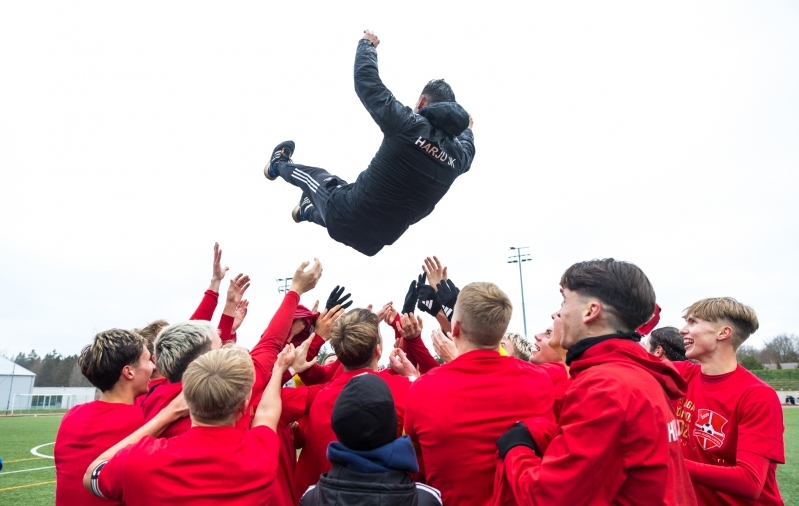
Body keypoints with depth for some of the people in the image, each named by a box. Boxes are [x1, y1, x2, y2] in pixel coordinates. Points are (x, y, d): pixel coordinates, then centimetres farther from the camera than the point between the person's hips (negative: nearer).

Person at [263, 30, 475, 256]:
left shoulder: (408, 124, -19)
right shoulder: (457, 155, -4)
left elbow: (366, 81, -9)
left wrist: (367, 44, 12)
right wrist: (467, 128, 47)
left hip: (347, 221, -4)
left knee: (316, 176, 27)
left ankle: (279, 165, 56)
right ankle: (307, 210, 65)